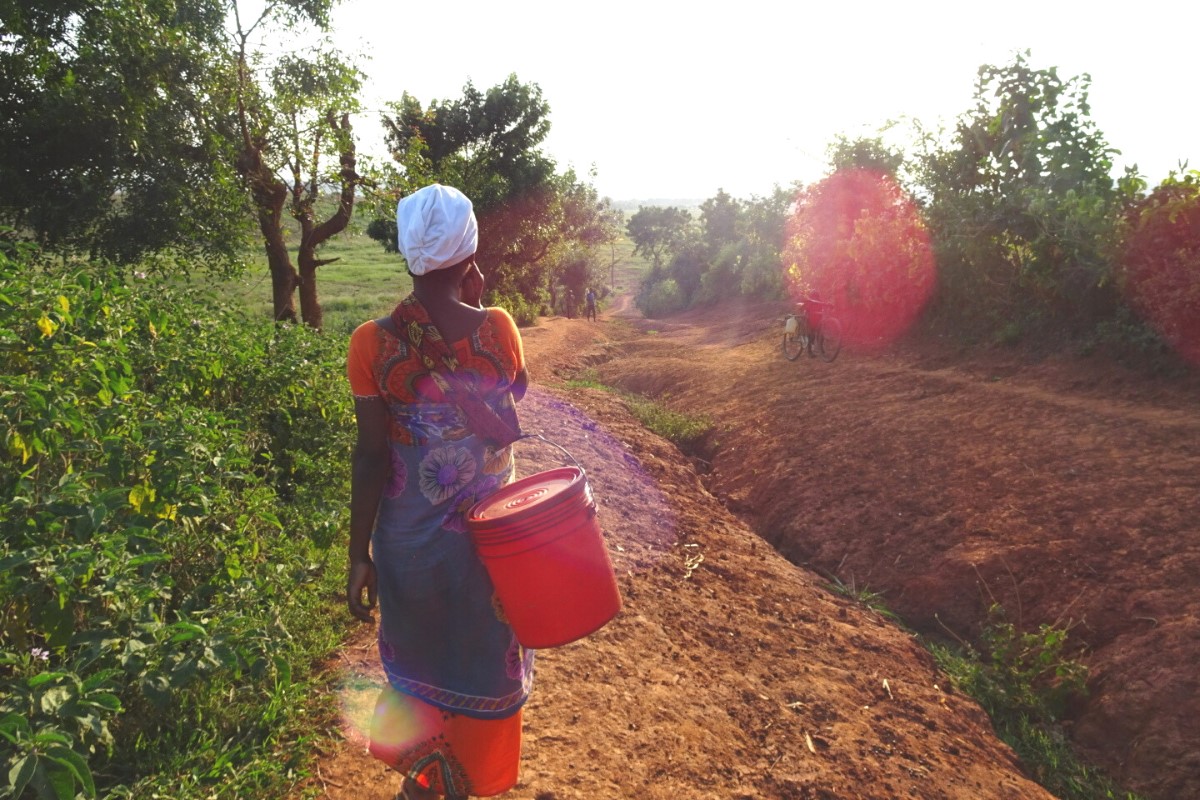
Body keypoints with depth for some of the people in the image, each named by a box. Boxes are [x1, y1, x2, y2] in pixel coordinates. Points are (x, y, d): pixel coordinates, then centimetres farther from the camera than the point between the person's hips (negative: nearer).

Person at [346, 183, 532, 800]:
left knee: (417, 656, 25)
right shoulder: (497, 328, -13)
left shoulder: (373, 343, -15)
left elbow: (371, 457, -12)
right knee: (483, 662, 22)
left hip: (409, 536, 0)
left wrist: (359, 556, -2)